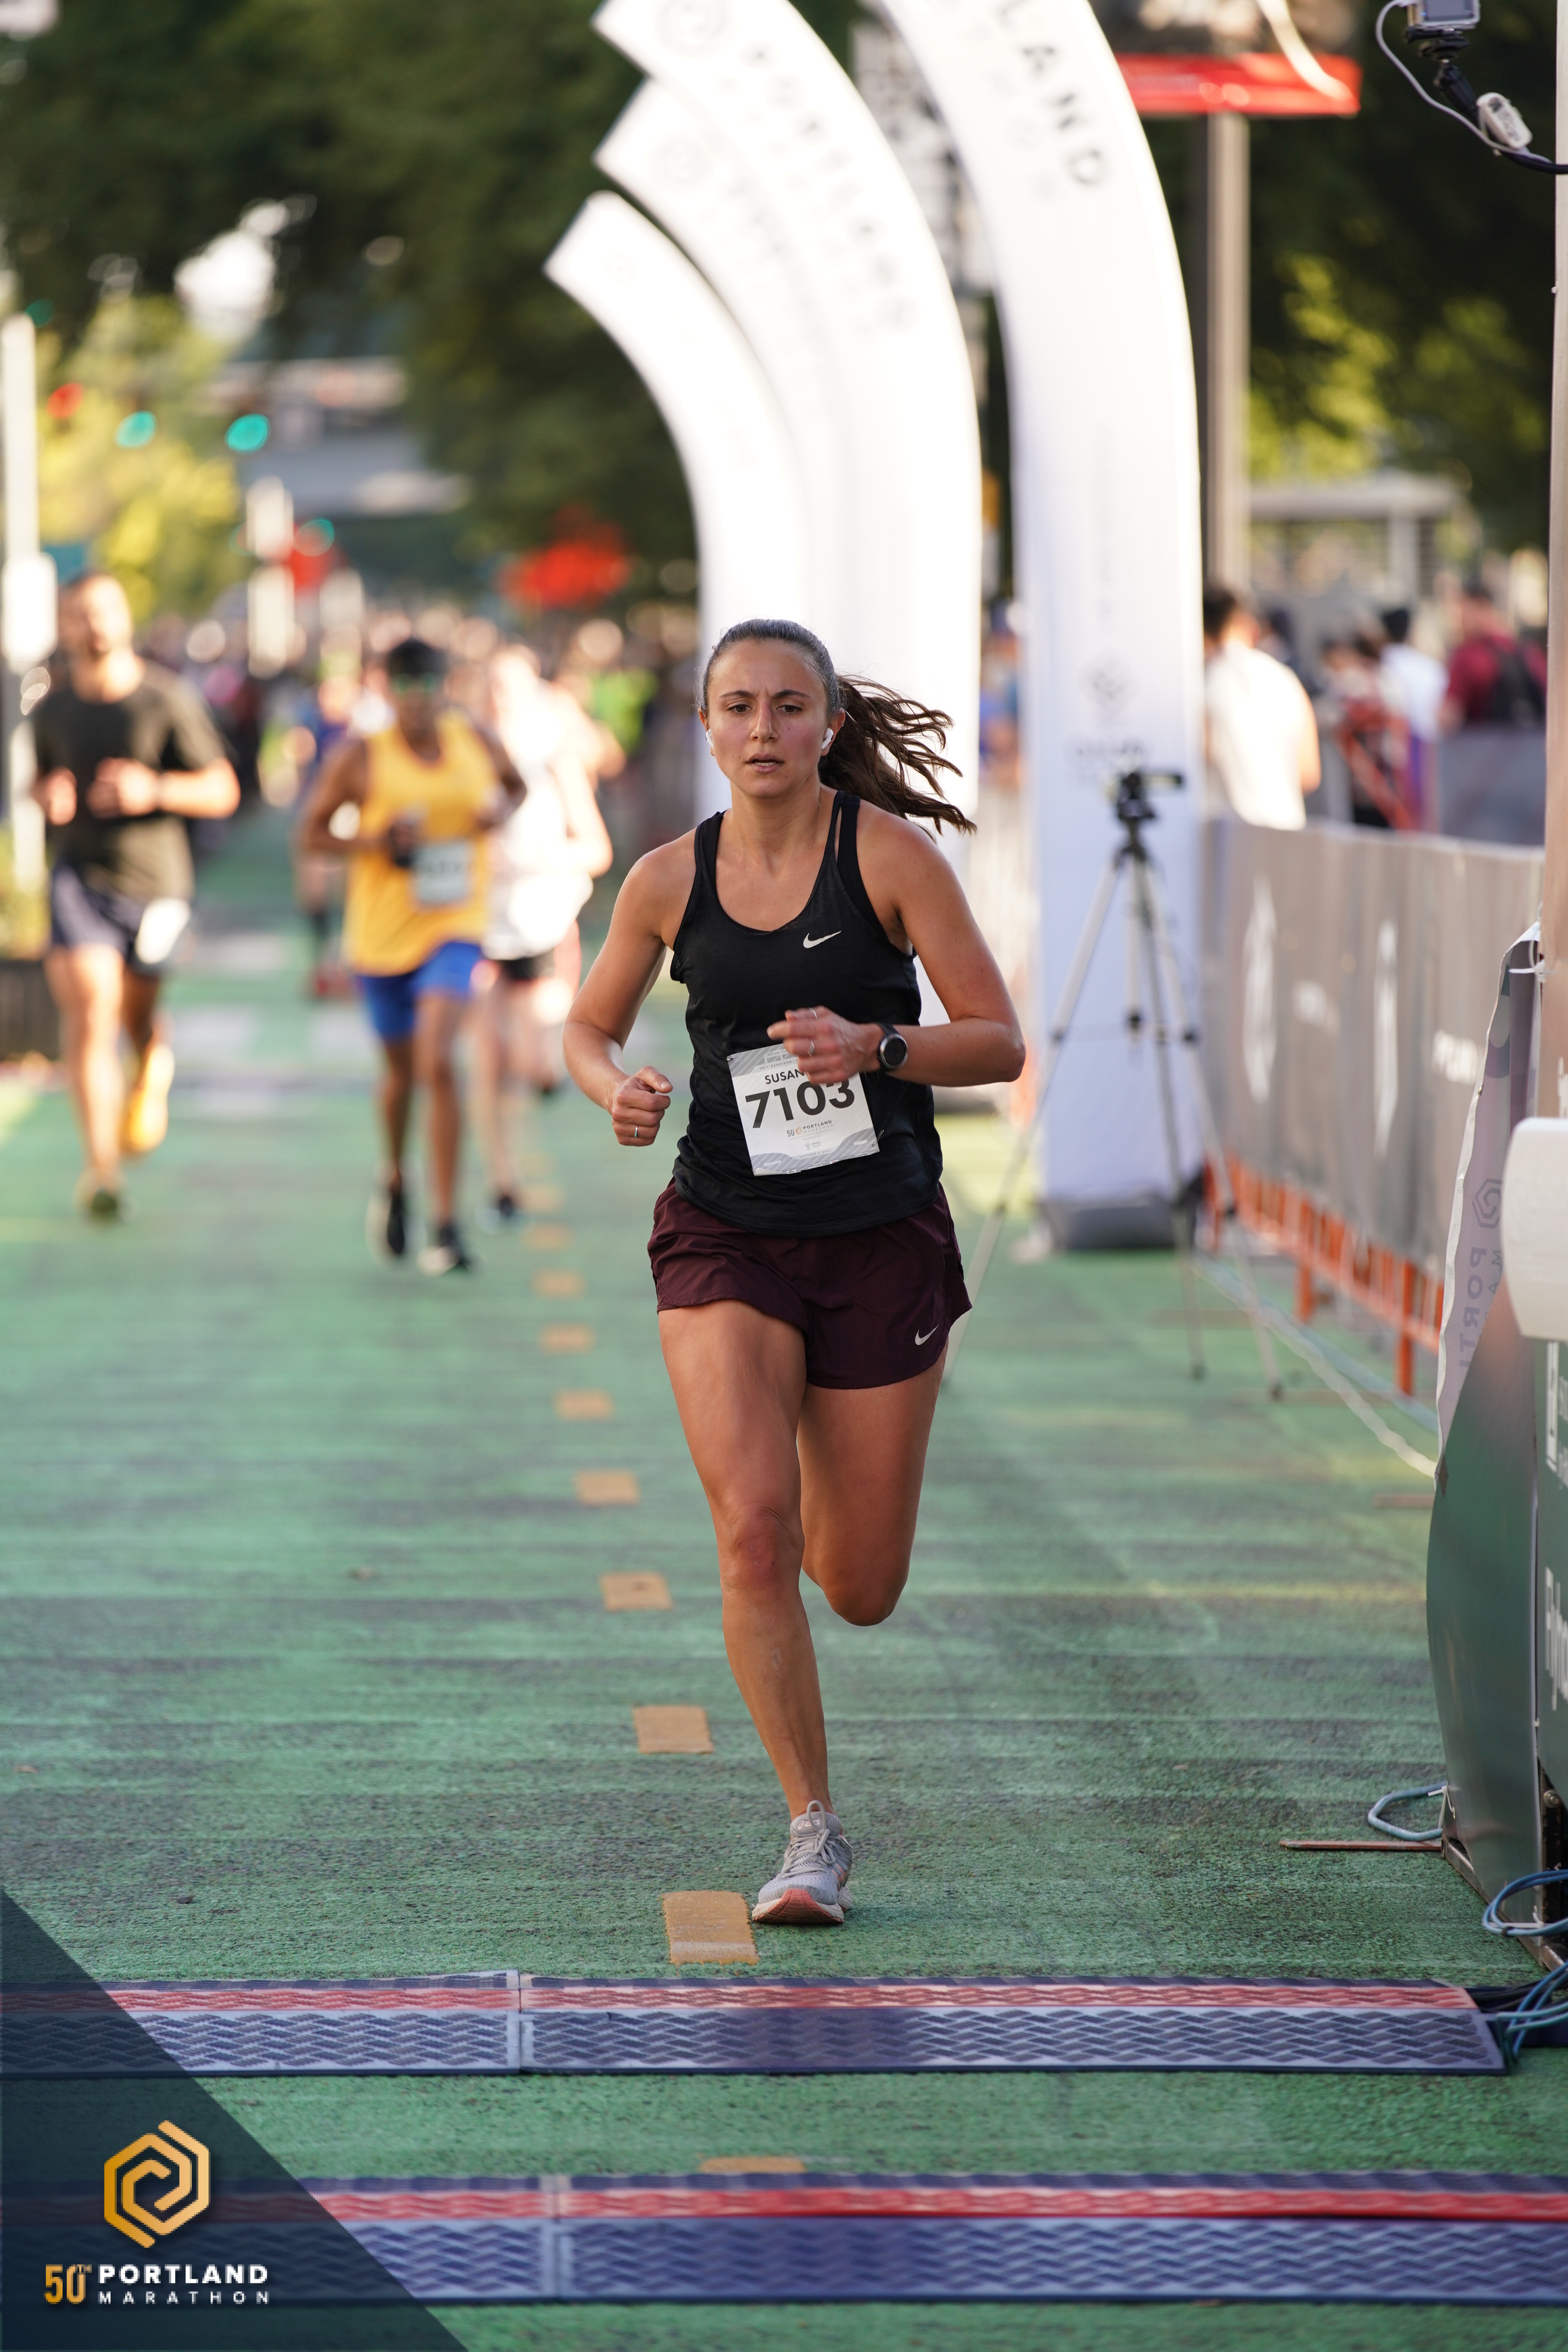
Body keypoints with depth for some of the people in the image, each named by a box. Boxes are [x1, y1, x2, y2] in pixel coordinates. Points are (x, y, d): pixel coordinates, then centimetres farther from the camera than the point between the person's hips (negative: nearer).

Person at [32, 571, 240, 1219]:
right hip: (80, 873, 1)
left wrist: (153, 789, -22)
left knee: (135, 1018, 13)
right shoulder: (53, 709, 4)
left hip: (153, 878, -1)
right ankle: (101, 1171, -20)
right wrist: (49, 797, -3)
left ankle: (154, 1064, 53)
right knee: (89, 1006, -17)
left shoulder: (169, 699, -6)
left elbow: (222, 793, -5)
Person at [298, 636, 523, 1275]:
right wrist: (377, 841, -19)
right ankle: (395, 1181, 48)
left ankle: (445, 1224, -18)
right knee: (402, 1069, 16)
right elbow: (312, 835, -2)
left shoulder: (473, 742, 1)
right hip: (382, 935, 0)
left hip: (452, 932, 0)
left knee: (438, 1061, -20)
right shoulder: (362, 756, -7)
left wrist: (499, 807, -2)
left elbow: (515, 784, 21)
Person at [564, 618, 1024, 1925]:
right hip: (727, 1240, 1)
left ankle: (819, 1512, 44)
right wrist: (616, 1090, -7)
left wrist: (873, 1045, -24)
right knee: (750, 1527, -19)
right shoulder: (671, 880, 1)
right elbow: (589, 1026, 16)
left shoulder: (887, 852, -7)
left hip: (883, 1241, -1)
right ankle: (813, 1833, -7)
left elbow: (1000, 1042, -7)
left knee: (862, 1591, 6)